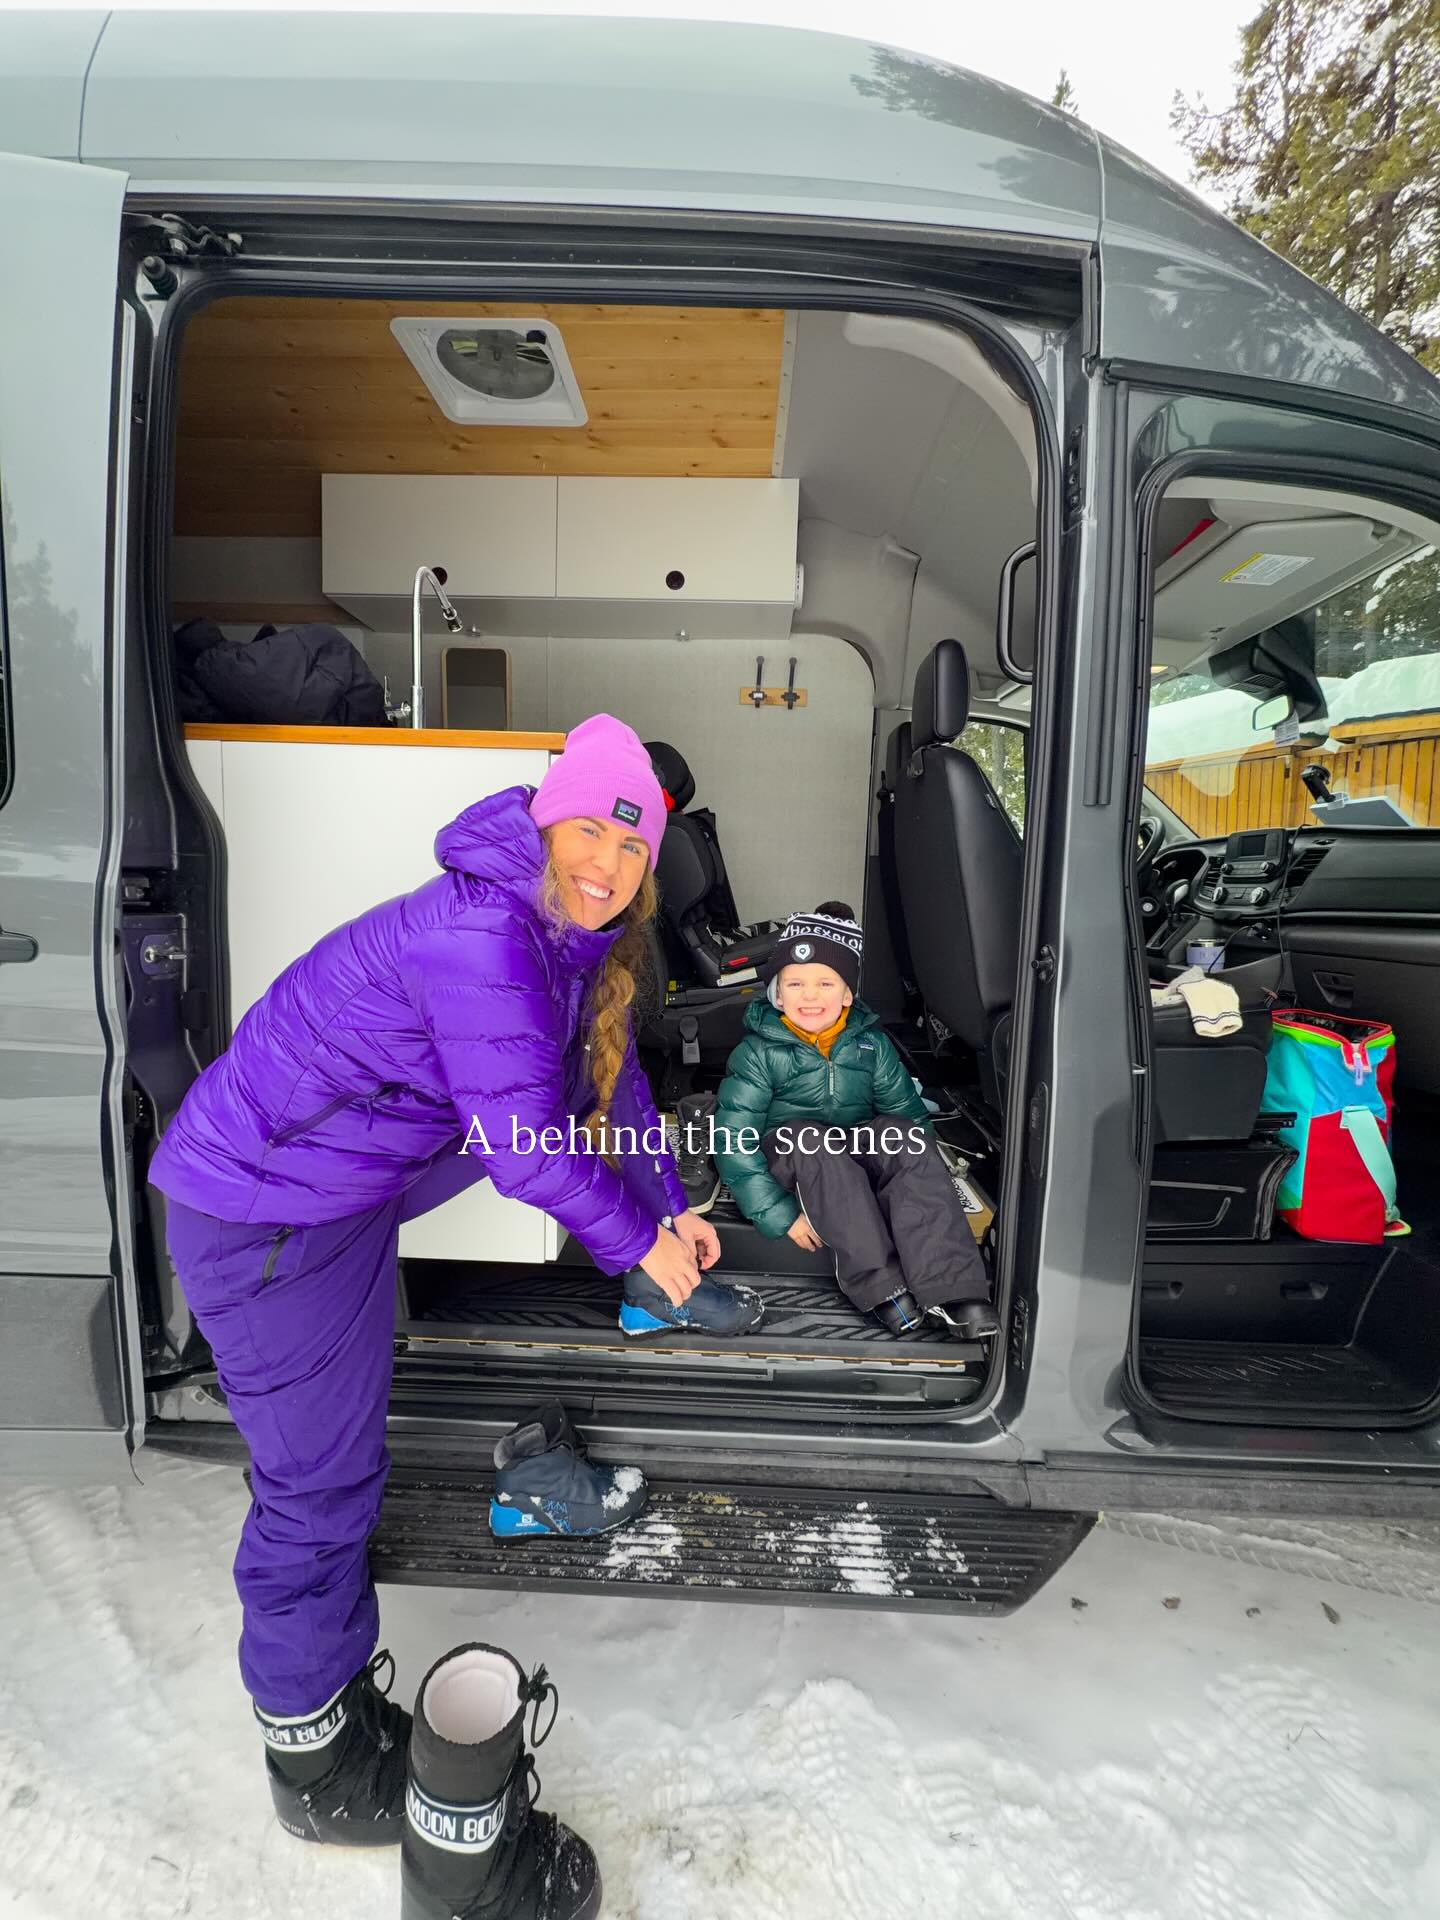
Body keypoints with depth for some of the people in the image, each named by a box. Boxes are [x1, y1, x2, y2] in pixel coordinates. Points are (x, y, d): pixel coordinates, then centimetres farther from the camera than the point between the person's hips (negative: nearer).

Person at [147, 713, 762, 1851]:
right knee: (320, 1485, 4)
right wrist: (639, 1238, -10)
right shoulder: (484, 935, -28)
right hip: (262, 1215, -8)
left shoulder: (578, 936, 1)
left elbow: (609, 1073, 11)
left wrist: (671, 1209, 13)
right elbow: (523, 1145, -25)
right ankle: (314, 1766, 29)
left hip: (352, 1187, 9)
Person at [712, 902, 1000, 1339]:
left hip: (859, 1160, 3)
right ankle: (880, 1288, -36)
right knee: (808, 1139, -37)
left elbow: (909, 1111, 3)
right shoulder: (759, 1053, -10)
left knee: (902, 1134, -29)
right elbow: (735, 1142, -14)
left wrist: (926, 1193, -10)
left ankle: (949, 1290, -35)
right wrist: (781, 1215, -20)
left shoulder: (871, 1045, 2)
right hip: (788, 1164, -2)